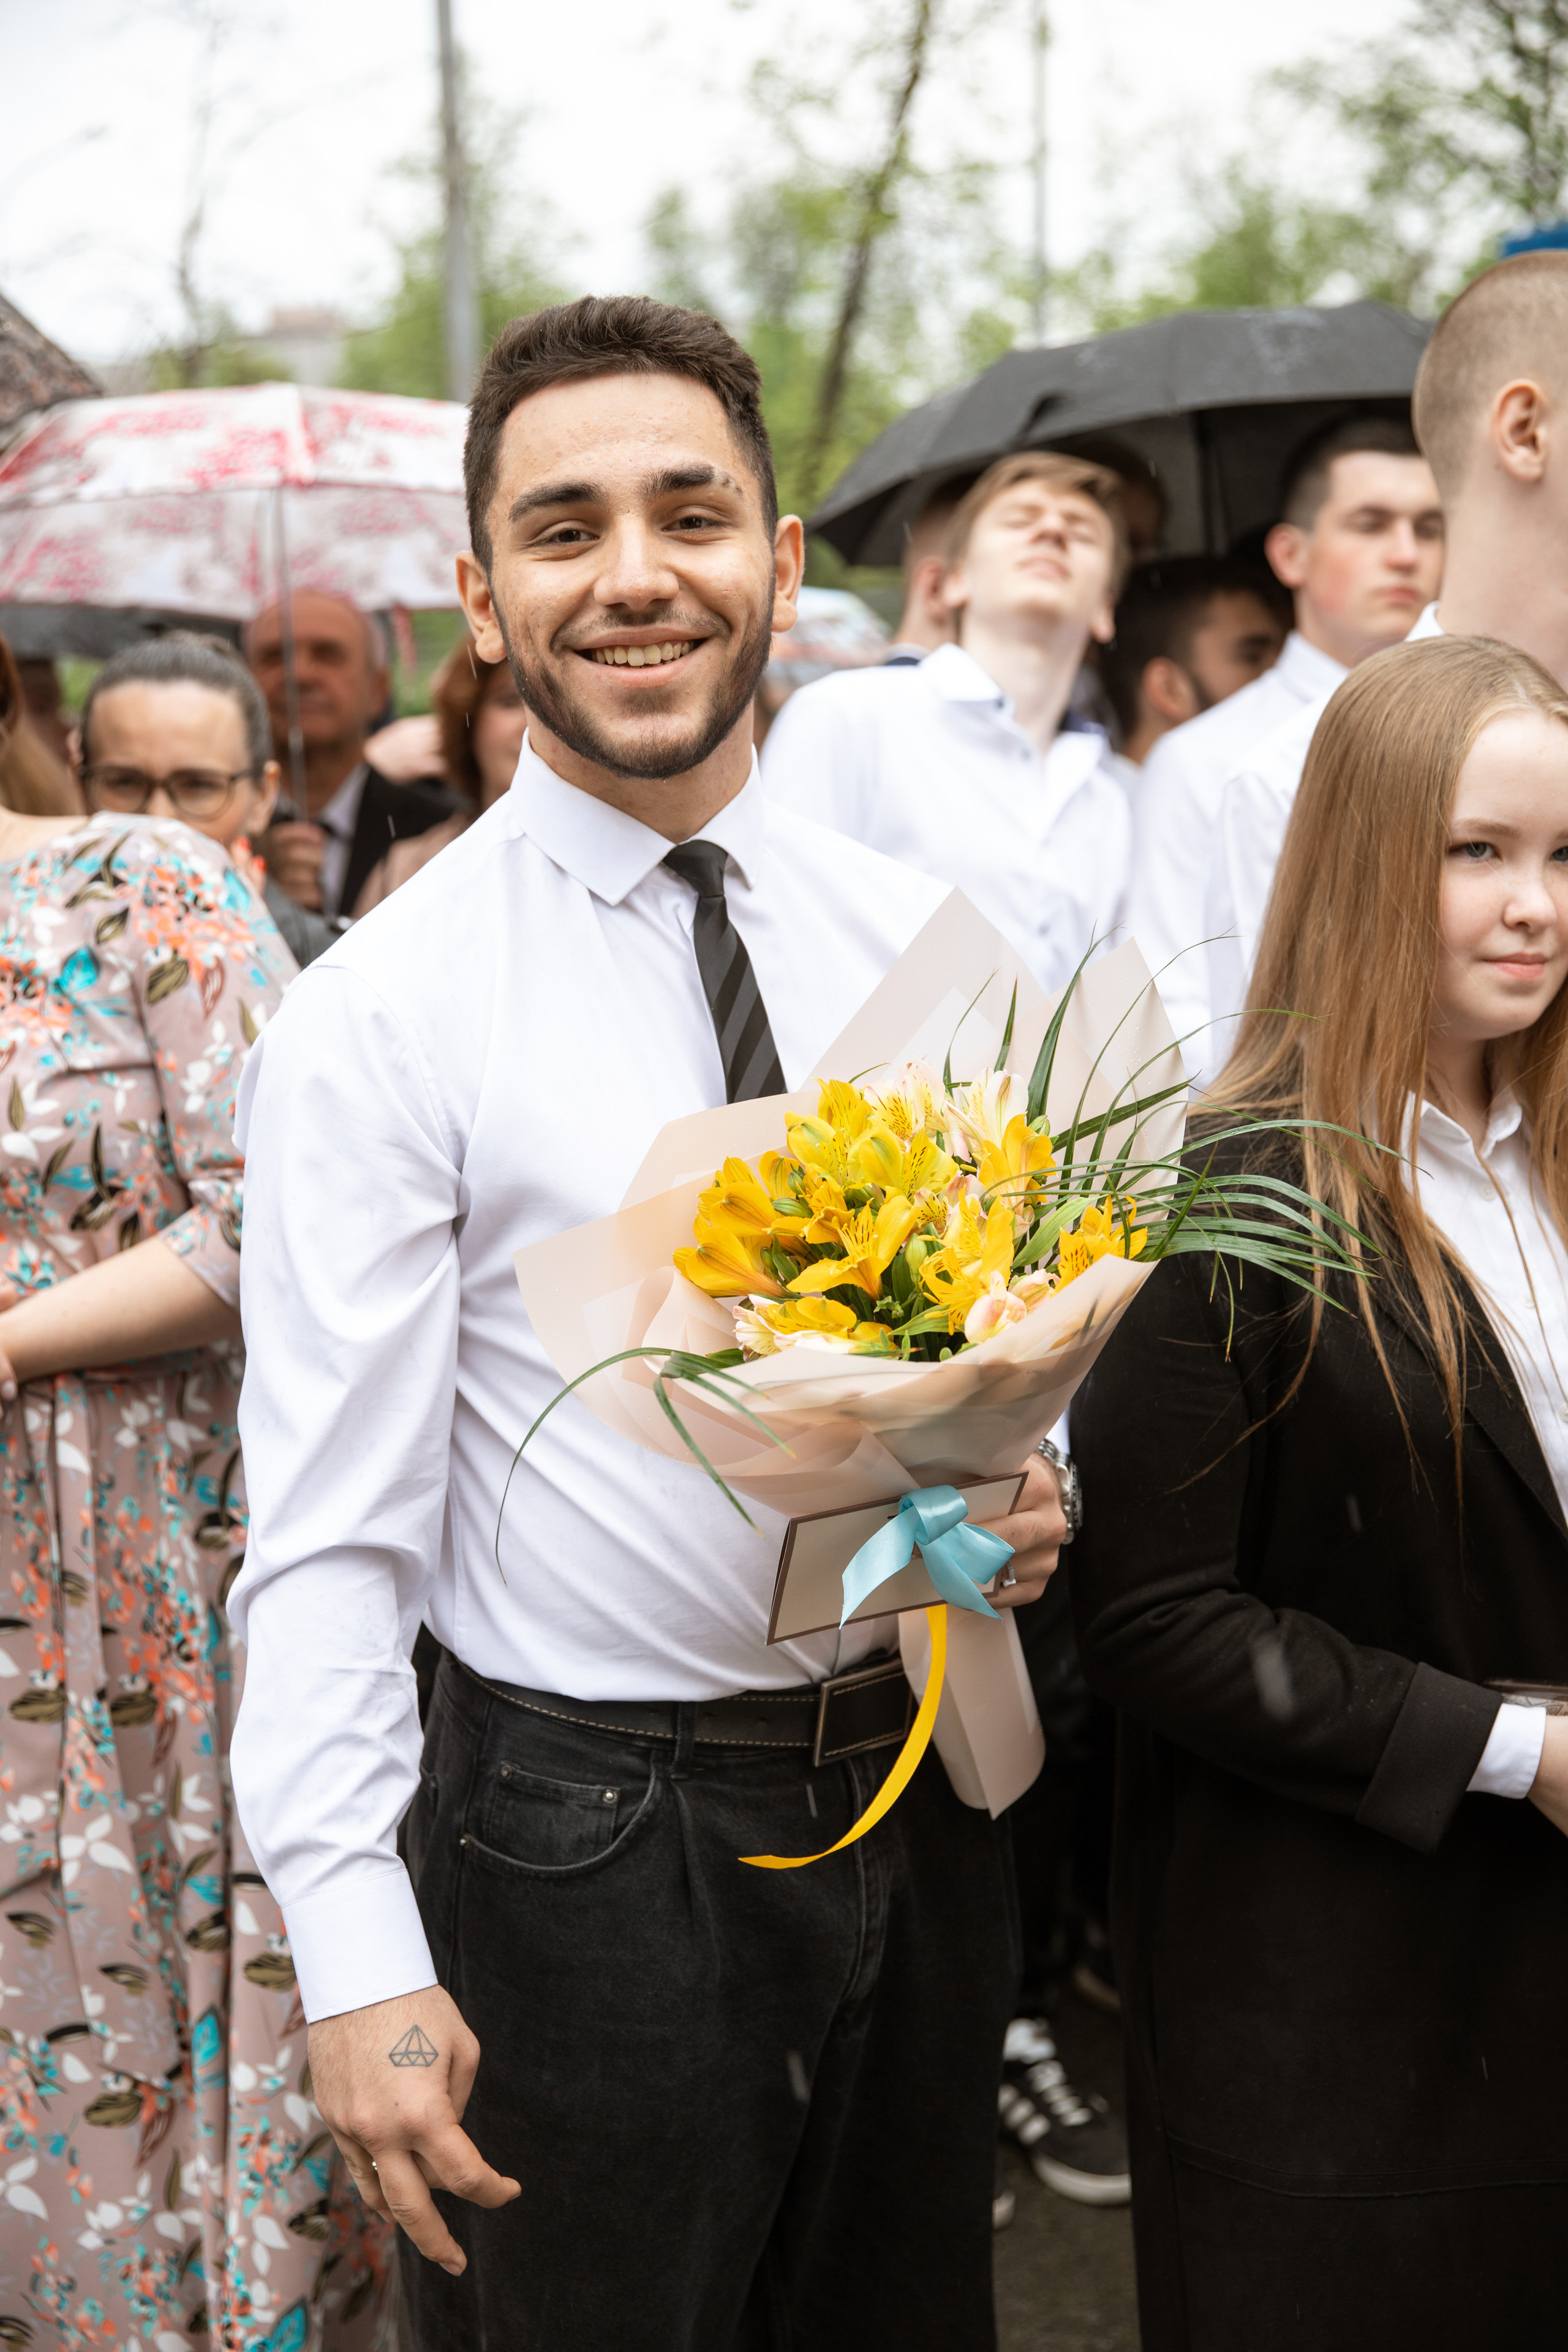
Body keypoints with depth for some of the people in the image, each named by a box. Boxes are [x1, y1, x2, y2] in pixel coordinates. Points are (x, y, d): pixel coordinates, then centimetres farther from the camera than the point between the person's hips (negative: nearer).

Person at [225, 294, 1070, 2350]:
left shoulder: (915, 941, 2)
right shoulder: (382, 1017, -12)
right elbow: (326, 1534, -14)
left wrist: (1023, 1487, -8)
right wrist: (359, 1962, -18)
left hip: (916, 1793, 5)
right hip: (581, 1845, -5)